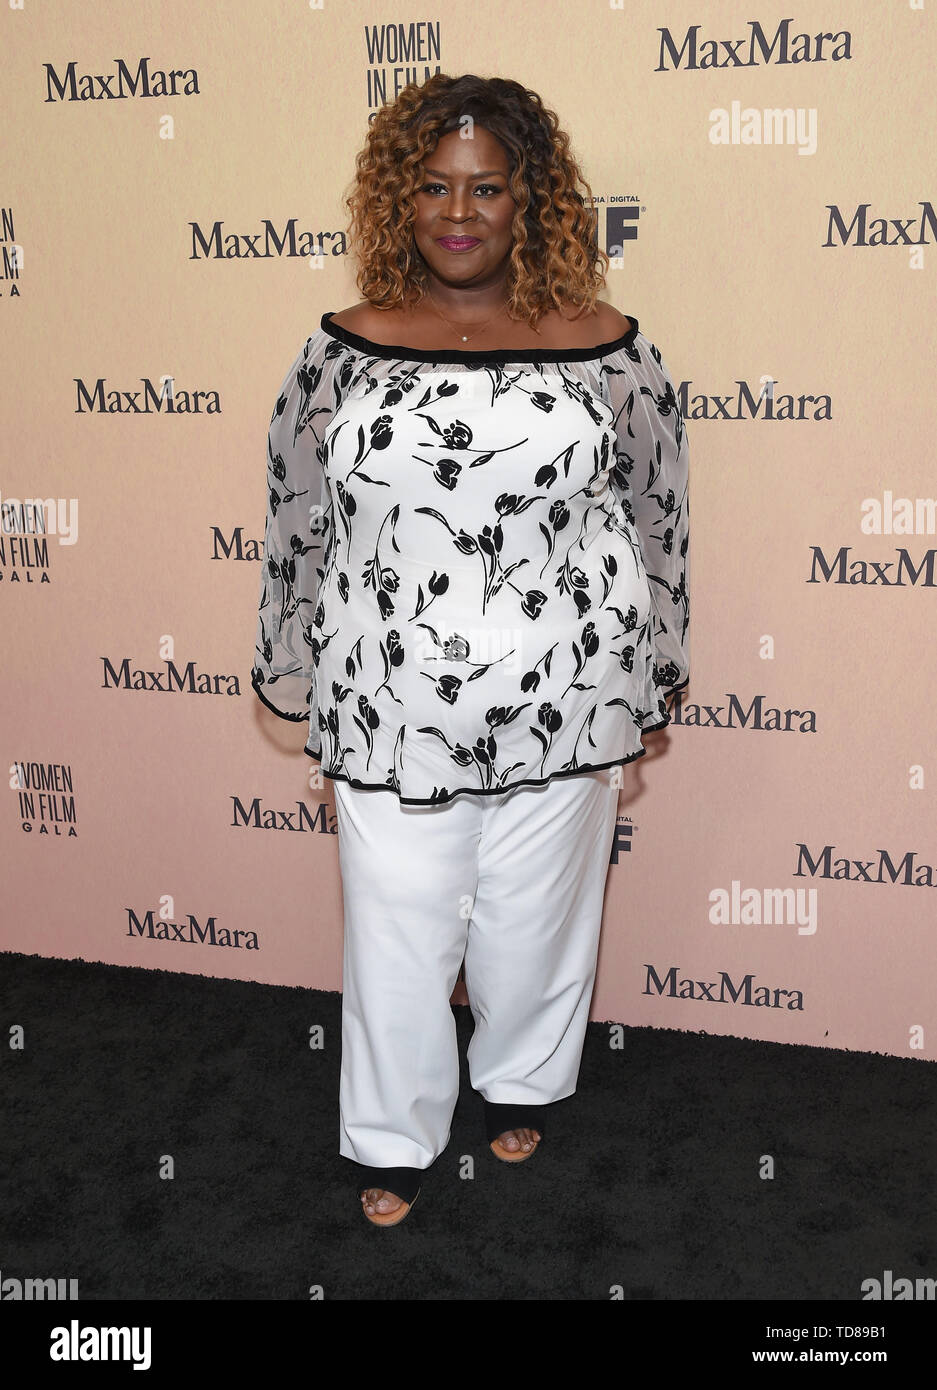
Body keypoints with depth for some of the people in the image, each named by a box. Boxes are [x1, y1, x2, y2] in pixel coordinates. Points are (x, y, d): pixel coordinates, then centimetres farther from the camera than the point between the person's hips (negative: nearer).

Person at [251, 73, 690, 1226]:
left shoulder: (604, 353, -5)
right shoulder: (342, 353, -2)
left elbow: (659, 520, 4)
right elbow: (296, 523, 6)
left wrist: (646, 686, 7)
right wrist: (297, 680, 9)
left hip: (558, 703, 0)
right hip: (391, 709, 0)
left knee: (536, 912, 17)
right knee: (396, 927, 11)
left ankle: (522, 1078, 45)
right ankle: (392, 1133, 33)